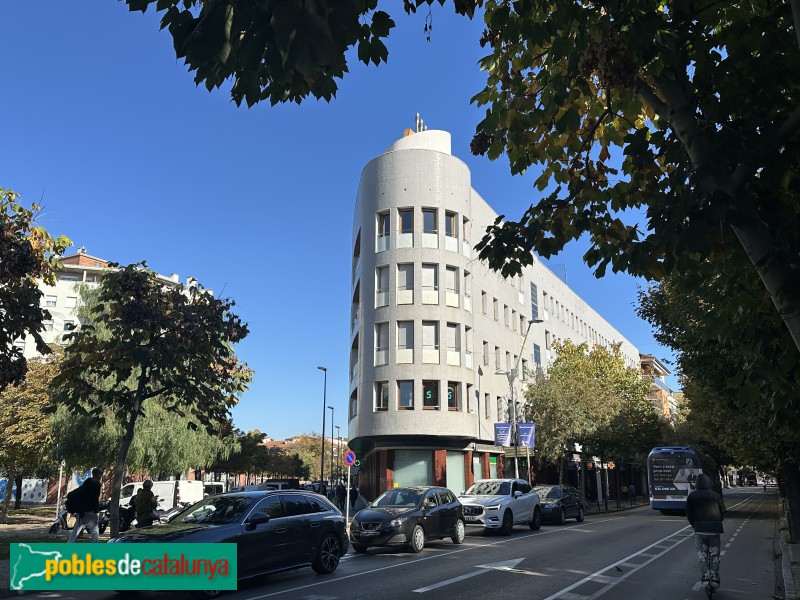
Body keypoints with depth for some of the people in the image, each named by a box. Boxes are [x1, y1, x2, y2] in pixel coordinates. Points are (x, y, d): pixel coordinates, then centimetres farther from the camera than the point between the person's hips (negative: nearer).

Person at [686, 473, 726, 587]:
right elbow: (723, 511, 11)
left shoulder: (692, 496, 4)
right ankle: (715, 578, 9)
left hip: (700, 529, -1)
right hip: (715, 529, 1)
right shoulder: (716, 495, 7)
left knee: (702, 553, 6)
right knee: (714, 554, 11)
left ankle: (705, 577, -4)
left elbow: (689, 513, 5)